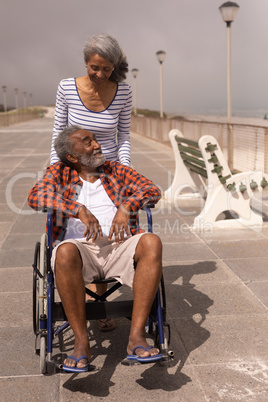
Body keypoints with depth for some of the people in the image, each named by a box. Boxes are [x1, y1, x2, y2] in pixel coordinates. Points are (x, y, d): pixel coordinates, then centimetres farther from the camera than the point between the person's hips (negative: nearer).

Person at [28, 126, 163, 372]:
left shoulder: (116, 170, 21)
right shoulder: (59, 173, 15)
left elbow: (152, 190, 9)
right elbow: (35, 196, -5)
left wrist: (126, 206, -12)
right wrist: (80, 210, -17)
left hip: (119, 246, 2)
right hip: (81, 247, -2)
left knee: (152, 243, -29)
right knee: (65, 252, -37)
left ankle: (136, 337, -30)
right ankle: (81, 343, -27)